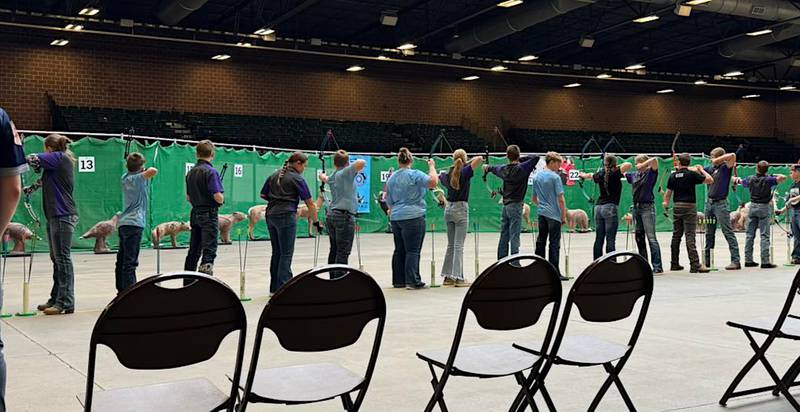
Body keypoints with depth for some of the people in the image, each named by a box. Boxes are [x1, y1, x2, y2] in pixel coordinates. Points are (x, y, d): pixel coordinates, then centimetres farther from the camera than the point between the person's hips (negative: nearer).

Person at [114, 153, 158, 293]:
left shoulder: (125, 178, 14)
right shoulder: (139, 178, -8)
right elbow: (153, 171, -25)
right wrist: (146, 171, -5)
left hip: (123, 223, 9)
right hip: (134, 223, -9)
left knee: (122, 260, 13)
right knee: (130, 261, -11)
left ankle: (121, 290, 21)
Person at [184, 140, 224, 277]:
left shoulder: (191, 172, 10)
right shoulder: (211, 172, -14)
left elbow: (188, 197, 16)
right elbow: (218, 197, -19)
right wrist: (222, 196, 1)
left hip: (195, 214, 7)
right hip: (209, 215, -7)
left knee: (193, 251, 15)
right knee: (209, 252, -8)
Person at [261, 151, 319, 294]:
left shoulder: (274, 175, 13)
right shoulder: (297, 178, -6)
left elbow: (263, 195, 17)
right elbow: (309, 203, -6)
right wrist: (316, 221, 1)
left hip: (271, 215, 7)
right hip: (286, 216, -7)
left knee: (276, 252, 13)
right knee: (286, 254, -4)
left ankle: (274, 288, 17)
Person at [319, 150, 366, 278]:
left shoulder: (332, 177, 15)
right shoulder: (346, 173, -9)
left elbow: (324, 178, 39)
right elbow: (362, 163, -23)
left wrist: (323, 176, 62)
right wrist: (354, 164, -1)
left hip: (331, 215, 8)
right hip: (344, 216, -8)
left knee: (334, 250, 14)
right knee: (343, 252, -8)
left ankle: (333, 278, 20)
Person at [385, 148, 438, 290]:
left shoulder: (391, 178, 11)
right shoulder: (415, 174, -10)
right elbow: (433, 182, -19)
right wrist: (432, 166, -4)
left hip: (396, 218, 7)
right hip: (413, 217, -6)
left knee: (399, 250, 13)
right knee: (413, 250, -5)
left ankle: (398, 280, 18)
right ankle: (413, 281, -8)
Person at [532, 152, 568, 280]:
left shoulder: (536, 177, 9)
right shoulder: (555, 177, -12)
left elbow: (534, 199, 16)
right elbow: (561, 199, -13)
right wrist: (564, 215, -6)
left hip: (541, 213, 7)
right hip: (553, 214, -7)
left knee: (540, 242, 11)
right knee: (554, 244, -4)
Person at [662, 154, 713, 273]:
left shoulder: (673, 176, 6)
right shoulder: (692, 174, -8)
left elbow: (668, 192, 11)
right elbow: (710, 180, -6)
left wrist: (666, 203, 30)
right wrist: (701, 170, 8)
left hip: (677, 206, 5)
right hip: (689, 207, -5)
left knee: (676, 235, 12)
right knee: (690, 236, -9)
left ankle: (674, 264, 17)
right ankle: (695, 265, -13)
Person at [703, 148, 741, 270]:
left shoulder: (726, 167, -8)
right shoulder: (711, 167, 11)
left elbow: (733, 155, -24)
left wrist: (718, 160, -15)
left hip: (721, 204, -8)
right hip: (710, 203, 8)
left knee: (728, 233, -9)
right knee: (709, 233, 14)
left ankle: (736, 261, -9)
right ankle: (707, 260, 23)